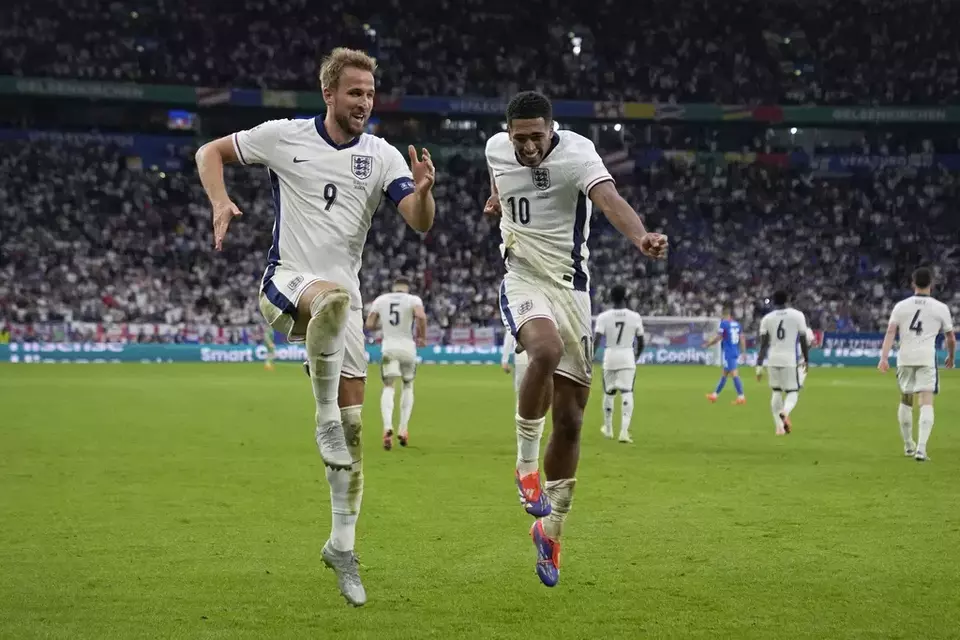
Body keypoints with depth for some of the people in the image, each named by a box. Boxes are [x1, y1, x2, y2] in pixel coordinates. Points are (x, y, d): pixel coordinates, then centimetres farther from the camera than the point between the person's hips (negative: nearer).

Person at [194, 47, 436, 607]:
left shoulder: (383, 157, 2)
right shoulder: (284, 137, -1)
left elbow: (421, 223, -8)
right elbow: (211, 152, 10)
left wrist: (423, 192, -31)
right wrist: (221, 202, -9)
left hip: (344, 298, 3)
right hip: (287, 282, -3)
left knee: (352, 424, 0)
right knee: (335, 298, -41)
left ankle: (343, 544, 13)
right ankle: (324, 418, -28)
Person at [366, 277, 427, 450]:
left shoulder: (380, 300, 8)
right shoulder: (413, 300, 0)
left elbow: (369, 324, 6)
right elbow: (421, 316, -20)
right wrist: (422, 337, -5)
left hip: (389, 347, 1)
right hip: (408, 347, -1)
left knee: (388, 387, 1)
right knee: (408, 386, 19)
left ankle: (388, 426, -24)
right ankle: (404, 428, 13)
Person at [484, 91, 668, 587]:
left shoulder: (577, 152, -15)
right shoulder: (497, 148, -3)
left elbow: (609, 198, -35)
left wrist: (640, 237, -53)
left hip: (572, 289, 0)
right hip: (523, 281, 0)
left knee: (569, 420, 3)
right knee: (546, 350, -36)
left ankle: (551, 530, 21)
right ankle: (526, 461, -17)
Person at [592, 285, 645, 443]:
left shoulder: (603, 317, -6)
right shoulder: (635, 317, -2)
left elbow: (595, 340, -14)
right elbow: (640, 343, 5)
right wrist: (637, 357, 23)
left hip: (609, 357, 1)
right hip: (627, 358, -1)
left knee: (609, 393, 17)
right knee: (627, 393, -5)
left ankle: (608, 429, 31)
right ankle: (624, 431, -19)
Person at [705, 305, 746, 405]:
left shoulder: (724, 323, -10)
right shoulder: (737, 324, 9)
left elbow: (718, 338, -11)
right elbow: (742, 338, 10)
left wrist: (708, 344, 4)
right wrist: (743, 351, 15)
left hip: (727, 352, -7)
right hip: (736, 352, 7)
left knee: (734, 374, -10)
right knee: (724, 374, 16)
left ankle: (741, 397, -16)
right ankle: (715, 394, 27)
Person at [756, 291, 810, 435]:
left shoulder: (767, 318, 4)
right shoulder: (797, 315, 0)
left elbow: (763, 344, -1)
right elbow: (803, 340, 1)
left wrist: (759, 366, -1)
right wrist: (806, 359, 14)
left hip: (772, 360, 2)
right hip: (789, 360, -2)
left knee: (776, 392, 15)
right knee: (792, 392, 6)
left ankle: (779, 426, 11)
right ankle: (784, 412, -25)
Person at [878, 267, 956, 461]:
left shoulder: (901, 306, 6)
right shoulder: (940, 308, 3)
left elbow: (890, 332, -5)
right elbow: (950, 337, 11)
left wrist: (884, 357, -10)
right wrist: (951, 356, 28)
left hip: (905, 358, 3)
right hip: (927, 358, -2)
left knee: (906, 401, 18)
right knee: (926, 403, -6)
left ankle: (908, 445, 29)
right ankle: (921, 448, -20)